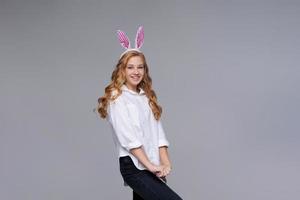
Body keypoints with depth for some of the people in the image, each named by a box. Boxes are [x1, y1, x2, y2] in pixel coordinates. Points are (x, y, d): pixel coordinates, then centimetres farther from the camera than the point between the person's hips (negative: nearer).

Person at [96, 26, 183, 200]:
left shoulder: (147, 97, 17)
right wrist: (150, 165, -16)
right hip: (133, 166, -6)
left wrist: (165, 163, -5)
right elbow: (128, 137, -10)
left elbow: (158, 133, 9)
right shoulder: (117, 98, -2)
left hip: (152, 167, 7)